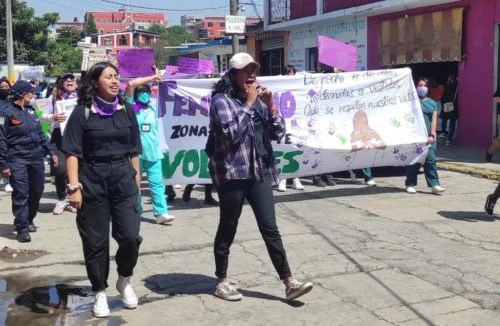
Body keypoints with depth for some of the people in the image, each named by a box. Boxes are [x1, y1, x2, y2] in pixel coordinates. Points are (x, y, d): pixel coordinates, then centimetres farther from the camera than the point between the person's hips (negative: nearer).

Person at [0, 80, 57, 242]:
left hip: (36, 157, 7)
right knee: (21, 193, -8)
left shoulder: (31, 110, 12)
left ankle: (28, 220, 29)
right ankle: (22, 227, -2)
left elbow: (40, 133, 20)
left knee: (37, 191, 11)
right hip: (17, 159, -7)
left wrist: (50, 151, 12)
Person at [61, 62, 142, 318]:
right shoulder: (83, 111, -4)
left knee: (130, 236, -5)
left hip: (123, 178, 3)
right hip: (92, 180, -2)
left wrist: (136, 179, 10)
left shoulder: (126, 110, 7)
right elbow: (72, 152, -7)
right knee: (95, 241, 4)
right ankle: (100, 293, 20)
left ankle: (124, 280, 23)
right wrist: (74, 186, -14)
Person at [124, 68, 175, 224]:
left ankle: (161, 213, -5)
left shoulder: (152, 109, 15)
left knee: (157, 182, -2)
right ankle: (136, 212, 15)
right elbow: (130, 84, -14)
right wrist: (152, 77, -8)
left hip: (153, 152, 4)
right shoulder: (131, 107, 0)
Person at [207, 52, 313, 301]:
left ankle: (289, 283, 5)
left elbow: (278, 133, 8)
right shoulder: (221, 100, -6)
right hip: (232, 173, -5)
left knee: (270, 228, 3)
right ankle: (221, 282, 20)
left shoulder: (259, 99, 12)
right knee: (227, 229, 6)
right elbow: (232, 134, -19)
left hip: (260, 172, 5)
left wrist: (270, 105, -6)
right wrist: (248, 104, -14)